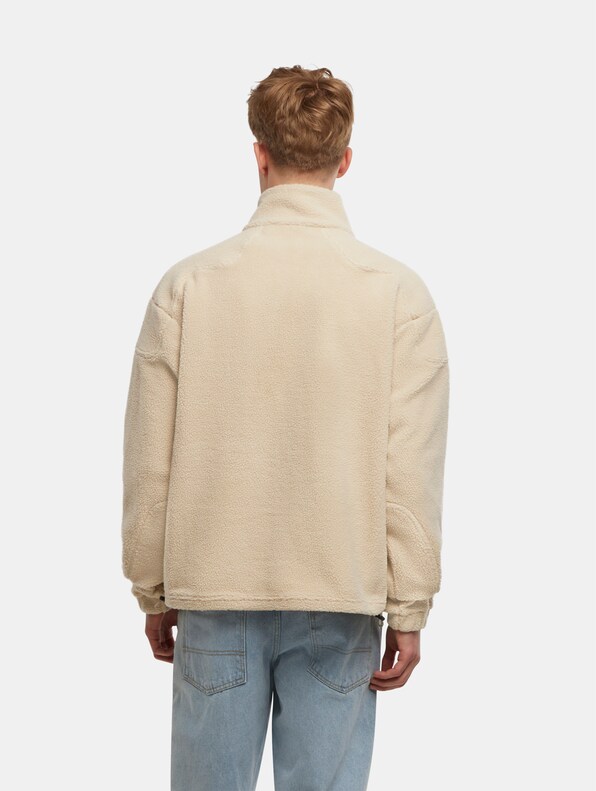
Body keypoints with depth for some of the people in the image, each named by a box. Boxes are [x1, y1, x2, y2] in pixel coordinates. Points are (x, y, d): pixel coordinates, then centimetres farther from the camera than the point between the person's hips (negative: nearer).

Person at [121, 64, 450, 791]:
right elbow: (411, 472, -6)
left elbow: (149, 460, 0)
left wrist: (153, 592, 11)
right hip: (341, 596, 0)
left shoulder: (188, 283, -3)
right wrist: (409, 611, 1)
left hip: (216, 593, 1)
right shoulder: (398, 291, -5)